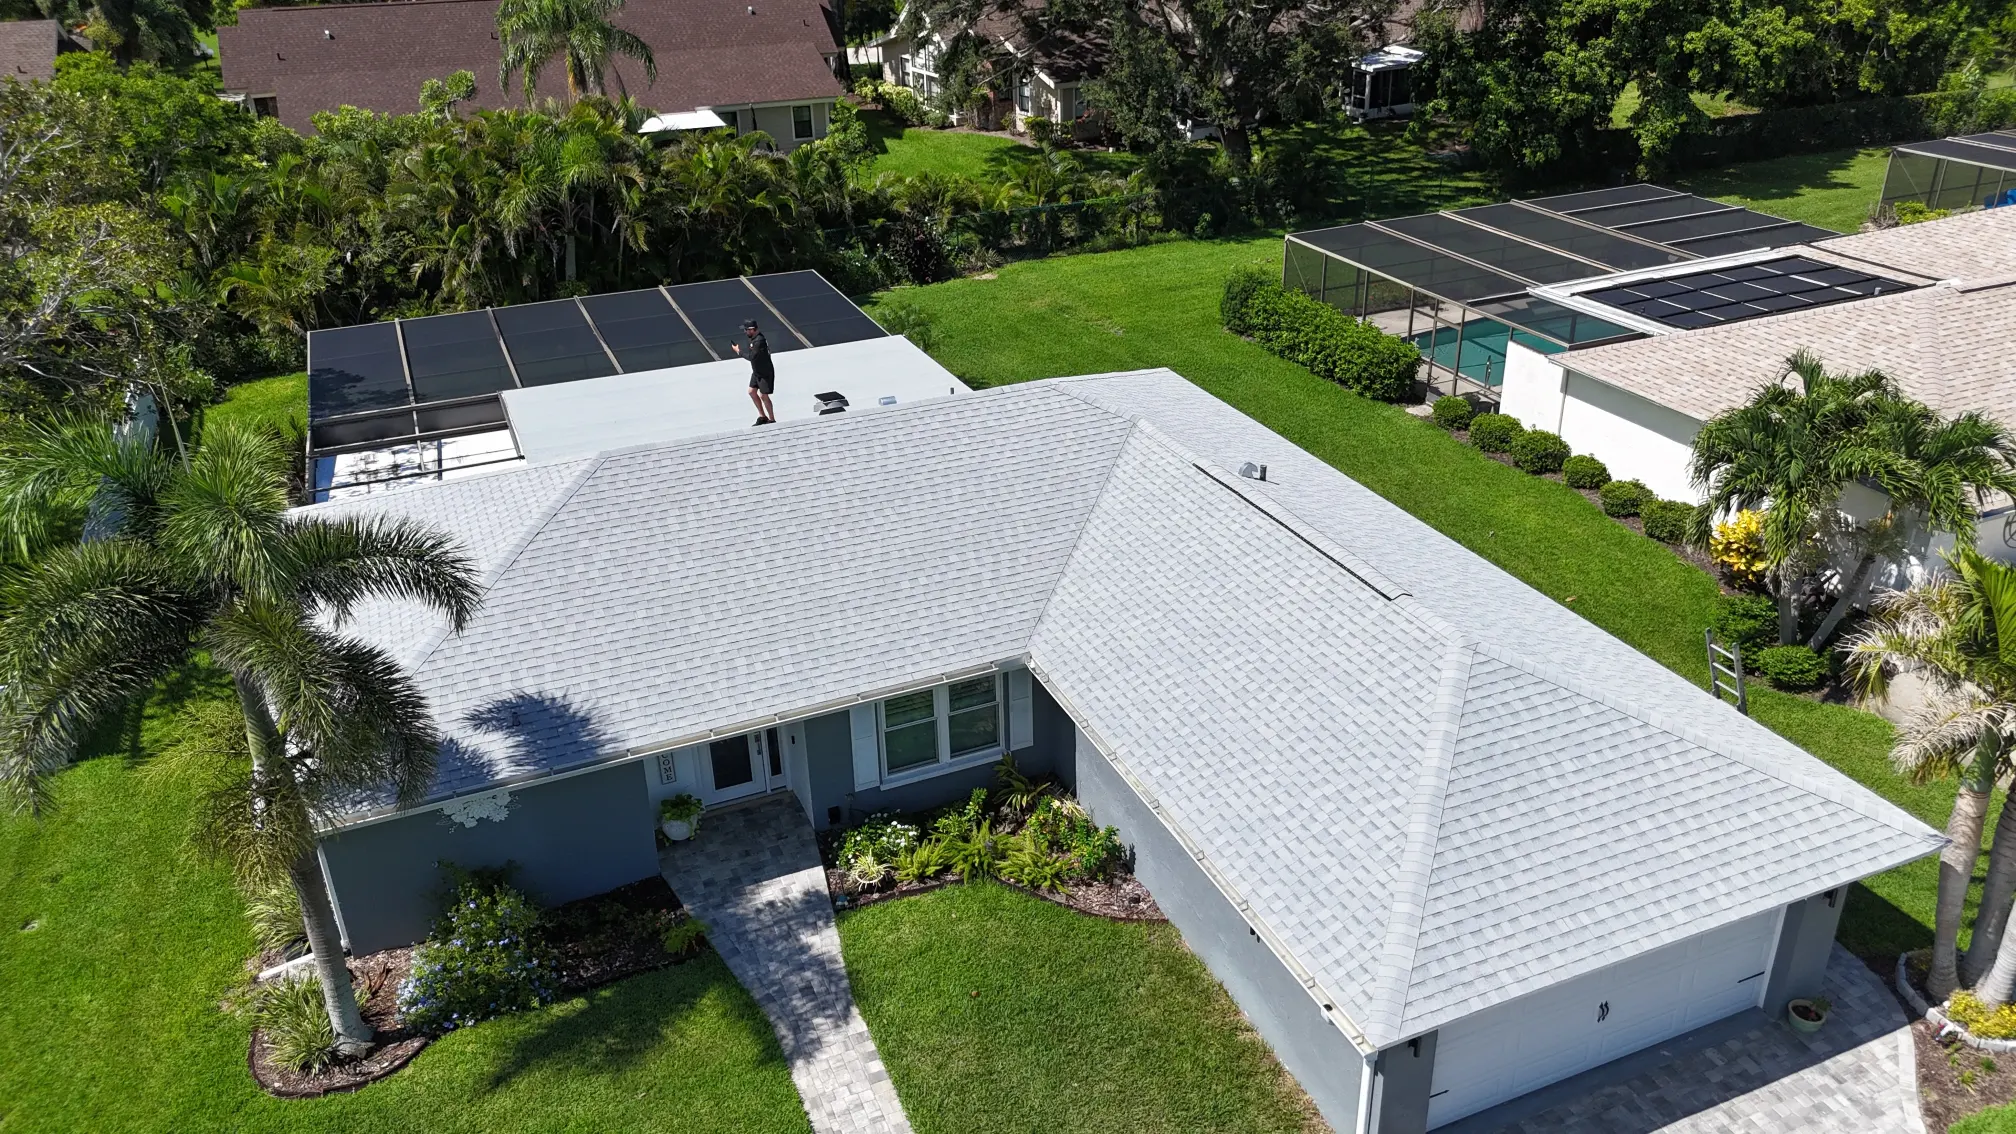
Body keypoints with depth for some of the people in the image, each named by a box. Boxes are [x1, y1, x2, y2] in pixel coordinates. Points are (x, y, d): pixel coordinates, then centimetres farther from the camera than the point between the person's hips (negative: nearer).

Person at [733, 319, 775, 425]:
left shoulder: (759, 341, -28)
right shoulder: (754, 338, 3)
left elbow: (751, 356, -28)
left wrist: (739, 351, -18)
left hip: (765, 373, -10)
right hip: (757, 371, 10)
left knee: (763, 396, -4)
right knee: (752, 392, 13)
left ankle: (772, 420, 9)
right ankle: (762, 416, 24)